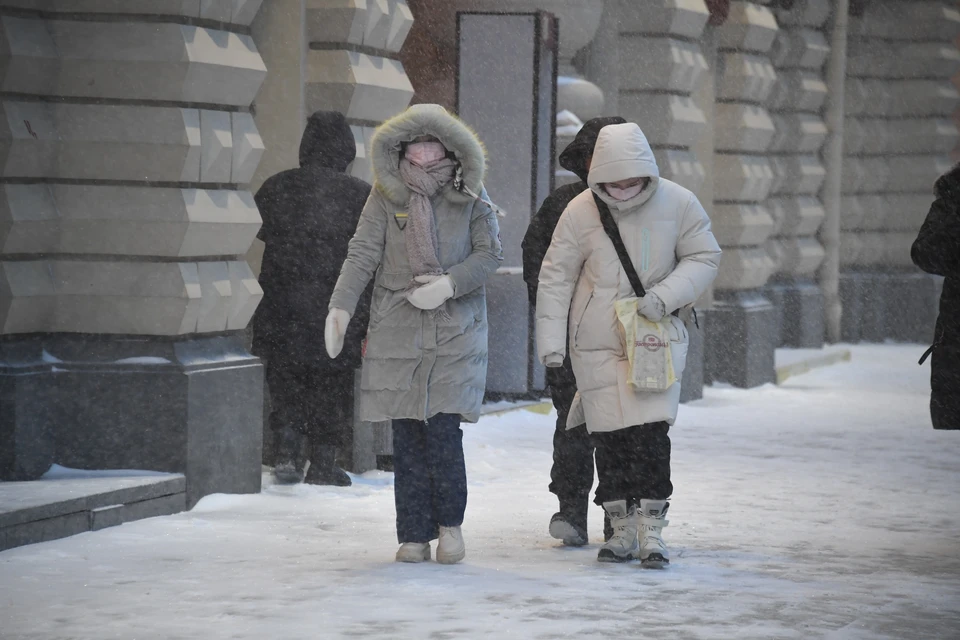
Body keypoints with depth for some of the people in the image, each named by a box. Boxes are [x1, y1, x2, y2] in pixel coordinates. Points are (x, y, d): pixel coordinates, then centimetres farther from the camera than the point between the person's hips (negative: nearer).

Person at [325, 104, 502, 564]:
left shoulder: (469, 194, 2)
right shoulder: (386, 195, 1)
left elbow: (490, 252, 2)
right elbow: (363, 254, -3)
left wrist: (450, 283, -13)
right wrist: (341, 306, -16)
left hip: (455, 332, -1)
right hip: (398, 331, 1)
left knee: (443, 431, -9)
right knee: (406, 437, 1)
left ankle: (449, 522, 12)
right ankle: (414, 535, 11)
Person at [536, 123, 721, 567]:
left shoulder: (677, 204, -8)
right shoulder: (580, 212, -9)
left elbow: (705, 258, 2)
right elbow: (556, 277, -1)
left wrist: (665, 296, -14)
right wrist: (550, 341, -5)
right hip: (596, 343, 1)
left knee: (651, 433, -12)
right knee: (610, 438, 2)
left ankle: (651, 530, -6)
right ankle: (623, 530, 14)